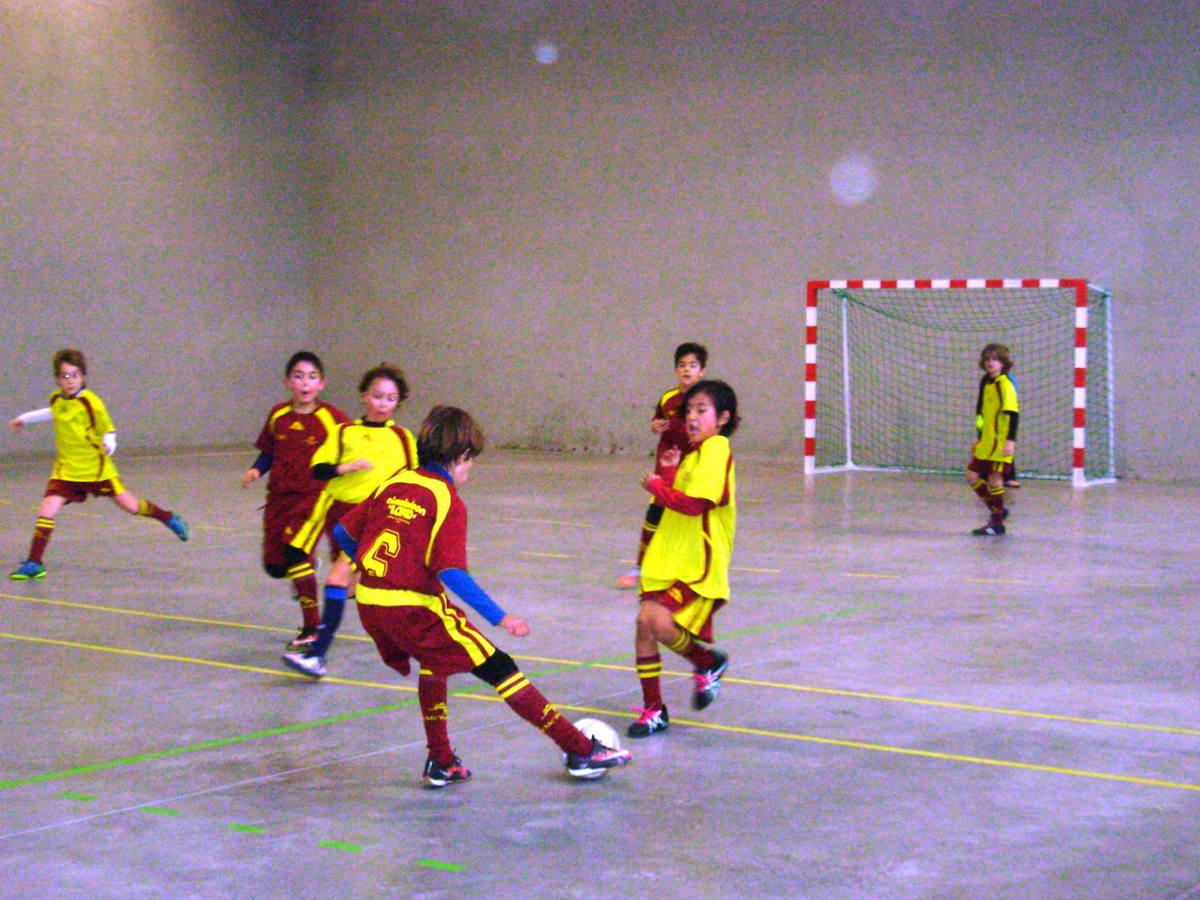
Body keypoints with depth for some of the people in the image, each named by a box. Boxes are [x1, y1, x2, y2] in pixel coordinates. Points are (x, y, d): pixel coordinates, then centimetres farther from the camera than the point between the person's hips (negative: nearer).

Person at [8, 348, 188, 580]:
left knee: (130, 505, 3)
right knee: (47, 510, -12)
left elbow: (108, 431, -6)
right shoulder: (56, 399, 2)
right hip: (66, 469, 4)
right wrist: (25, 418, 37)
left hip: (96, 468, -4)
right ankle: (33, 565, -6)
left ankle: (169, 518, 30)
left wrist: (108, 446, -28)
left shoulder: (91, 403, -15)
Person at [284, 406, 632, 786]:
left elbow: (345, 532, 15)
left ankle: (441, 763, 30)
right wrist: (500, 618, -18)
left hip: (369, 603, 7)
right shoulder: (448, 502, -9)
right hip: (415, 607, -7)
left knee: (434, 661, 32)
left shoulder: (393, 483, 9)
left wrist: (356, 562, 36)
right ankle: (581, 751, 3)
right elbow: (451, 573, -20)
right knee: (499, 669, 0)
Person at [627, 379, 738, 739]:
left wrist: (656, 485, -9)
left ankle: (708, 662, 4)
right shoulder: (693, 453, 16)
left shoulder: (716, 448, -13)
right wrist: (667, 473, 5)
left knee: (657, 620, -25)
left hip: (698, 568, -9)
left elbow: (693, 504, -23)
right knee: (644, 622, 3)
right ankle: (654, 711, 16)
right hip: (669, 561, 9)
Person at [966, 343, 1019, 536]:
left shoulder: (1005, 384, -11)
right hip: (985, 441, 8)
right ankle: (997, 510, 23)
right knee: (972, 476, 7)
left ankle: (997, 523, 3)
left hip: (1000, 442, -8)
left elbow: (1014, 413, -17)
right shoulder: (985, 382, 13)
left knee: (994, 479, -7)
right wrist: (979, 438, 24)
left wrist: (1011, 440, -24)